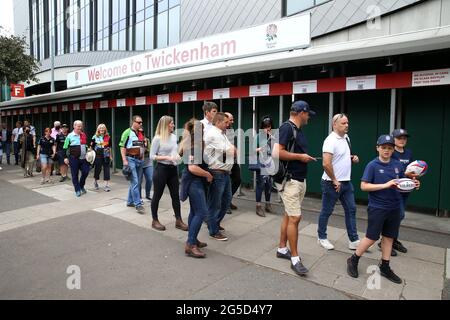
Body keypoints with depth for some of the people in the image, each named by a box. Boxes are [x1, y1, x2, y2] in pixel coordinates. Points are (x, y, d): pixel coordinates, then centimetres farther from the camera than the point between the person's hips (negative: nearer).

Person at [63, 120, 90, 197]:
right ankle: (77, 190, 12)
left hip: (83, 158, 4)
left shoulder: (84, 135, 12)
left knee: (85, 172, 2)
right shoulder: (70, 136, -2)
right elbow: (65, 148, 0)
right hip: (74, 158, -4)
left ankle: (81, 186, 25)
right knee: (75, 175, 2)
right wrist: (65, 157, -6)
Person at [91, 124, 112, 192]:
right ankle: (95, 181, 35)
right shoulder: (95, 137, 2)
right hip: (98, 156, -1)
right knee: (97, 169, 8)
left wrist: (110, 155, 13)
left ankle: (106, 185, 2)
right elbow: (91, 147, 4)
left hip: (106, 156, 2)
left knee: (106, 170, -2)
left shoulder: (108, 137, 7)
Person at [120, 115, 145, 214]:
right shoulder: (127, 132, -7)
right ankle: (138, 204, -6)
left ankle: (130, 201, 24)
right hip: (131, 159, -7)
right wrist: (124, 160, -17)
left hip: (139, 160, 7)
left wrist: (142, 158, 17)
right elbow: (122, 147, -10)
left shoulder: (140, 134, 13)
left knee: (134, 182, 12)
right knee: (135, 182, -9)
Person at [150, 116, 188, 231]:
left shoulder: (174, 137, 7)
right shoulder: (157, 139, -10)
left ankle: (178, 220, 17)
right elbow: (152, 156, -11)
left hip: (173, 169, 6)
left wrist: (177, 156, 0)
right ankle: (155, 221, 21)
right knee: (157, 195, 7)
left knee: (175, 195, 8)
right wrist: (167, 158, -19)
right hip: (161, 169, -6)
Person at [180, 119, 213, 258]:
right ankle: (190, 245, -7)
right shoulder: (194, 146, -20)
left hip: (195, 181, 10)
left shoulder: (196, 144, 10)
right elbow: (192, 168, -30)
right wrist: (208, 175, -18)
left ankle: (192, 240, 25)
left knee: (195, 211, 15)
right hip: (194, 181, -10)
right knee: (201, 212, -10)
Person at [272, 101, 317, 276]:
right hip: (289, 180, -10)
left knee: (289, 215, 14)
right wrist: (300, 156, -16)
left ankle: (282, 249, 26)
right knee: (295, 218, -6)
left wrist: (305, 157, 8)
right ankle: (295, 259, 5)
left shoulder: (298, 130, 15)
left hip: (299, 180, 10)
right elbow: (276, 153, -25)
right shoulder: (286, 127, -15)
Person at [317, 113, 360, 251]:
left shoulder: (346, 137, 9)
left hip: (346, 182, 8)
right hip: (332, 183, -8)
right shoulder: (331, 140, -19)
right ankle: (322, 237, 24)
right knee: (327, 211, 6)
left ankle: (354, 241, 19)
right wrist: (334, 181, -19)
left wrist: (353, 158, 3)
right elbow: (326, 164, -27)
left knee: (351, 210, 10)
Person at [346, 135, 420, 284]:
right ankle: (353, 260, 17)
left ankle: (385, 267, 27)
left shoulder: (398, 165, 5)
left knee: (389, 237, 13)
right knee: (372, 237, 0)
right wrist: (385, 185, -23)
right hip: (377, 208, -5)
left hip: (394, 208, 5)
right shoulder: (372, 165, -11)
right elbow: (364, 186, -16)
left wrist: (413, 184, -6)